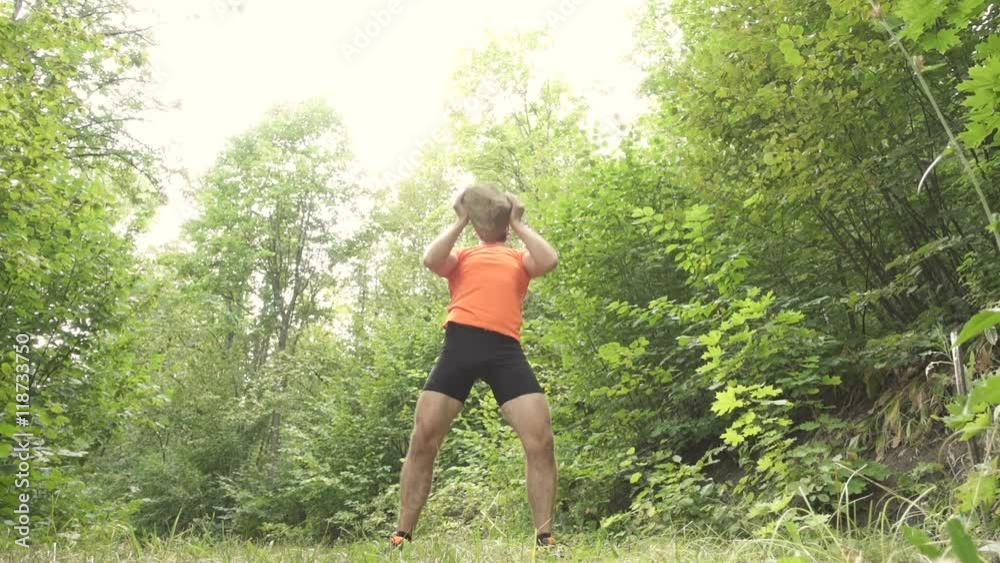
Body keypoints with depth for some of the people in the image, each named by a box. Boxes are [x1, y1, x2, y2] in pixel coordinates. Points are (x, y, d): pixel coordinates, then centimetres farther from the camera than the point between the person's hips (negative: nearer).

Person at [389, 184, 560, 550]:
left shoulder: (520, 258, 27)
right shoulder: (461, 257, 26)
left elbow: (549, 261, 6)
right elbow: (431, 260, 6)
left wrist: (518, 224, 18)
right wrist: (459, 221, 16)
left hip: (505, 348, 0)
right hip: (461, 343, 0)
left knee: (542, 441, -12)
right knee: (422, 440, -4)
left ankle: (545, 538, -2)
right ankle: (401, 536, 7)